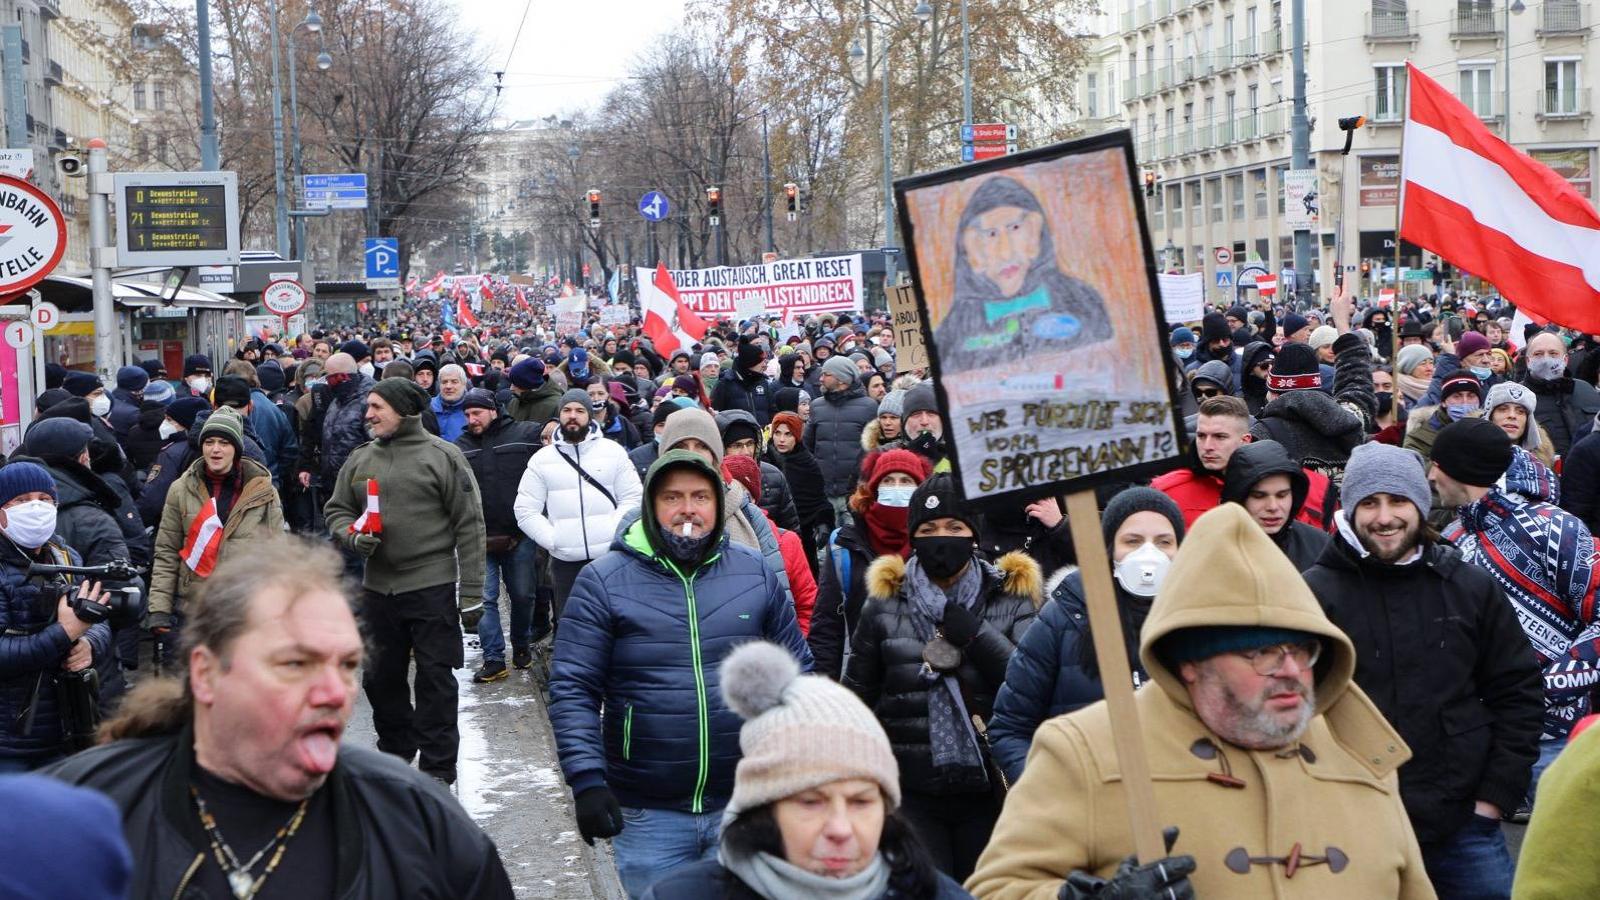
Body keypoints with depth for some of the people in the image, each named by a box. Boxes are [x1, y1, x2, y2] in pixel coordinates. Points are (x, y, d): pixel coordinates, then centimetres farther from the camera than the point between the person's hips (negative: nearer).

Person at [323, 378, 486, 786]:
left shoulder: (442, 456, -6)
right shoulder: (360, 459, 9)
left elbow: (469, 525, -7)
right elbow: (336, 509, 19)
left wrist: (471, 593, -10)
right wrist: (351, 535, -6)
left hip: (433, 587, -5)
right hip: (377, 588, 5)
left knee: (435, 680, 0)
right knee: (380, 677, 15)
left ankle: (437, 770, 10)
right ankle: (395, 751, 34)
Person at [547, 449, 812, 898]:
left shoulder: (756, 573, 4)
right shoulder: (603, 581, -4)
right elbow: (573, 690, -7)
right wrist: (586, 780, -16)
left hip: (745, 807, 2)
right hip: (647, 814, -2)